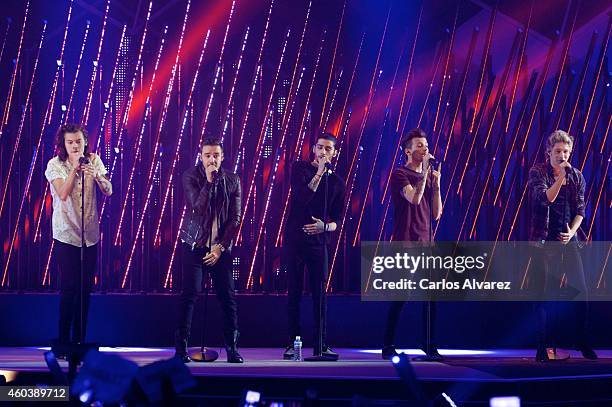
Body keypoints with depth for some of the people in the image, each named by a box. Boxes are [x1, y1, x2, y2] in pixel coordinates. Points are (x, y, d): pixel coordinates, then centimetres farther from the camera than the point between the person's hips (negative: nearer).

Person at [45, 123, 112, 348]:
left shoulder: (94, 161, 2)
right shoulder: (55, 165, -6)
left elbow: (108, 191, -9)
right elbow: (63, 194, -20)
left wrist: (96, 175, -28)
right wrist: (75, 169, -27)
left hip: (90, 234, 4)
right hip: (66, 234, -4)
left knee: (85, 288, 7)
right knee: (69, 287, -7)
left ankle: (79, 341, 16)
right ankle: (63, 343, 0)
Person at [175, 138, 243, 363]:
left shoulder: (232, 180, 4)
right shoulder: (190, 176, -2)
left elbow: (235, 218, 2)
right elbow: (198, 207, -17)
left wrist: (220, 247, -5)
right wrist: (209, 180, -19)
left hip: (220, 247, 2)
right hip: (194, 245, -2)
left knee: (228, 297, -1)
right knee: (189, 294, -8)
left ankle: (232, 348, 6)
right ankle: (181, 348, -3)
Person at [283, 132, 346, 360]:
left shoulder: (337, 182, 8)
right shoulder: (300, 169, 1)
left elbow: (336, 221, 6)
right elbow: (302, 197, -16)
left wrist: (324, 226, -15)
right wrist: (320, 172, -17)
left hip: (318, 241, 2)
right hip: (295, 239, -2)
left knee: (320, 294, 0)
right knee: (294, 292, 1)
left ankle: (321, 345, 4)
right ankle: (292, 343, 5)